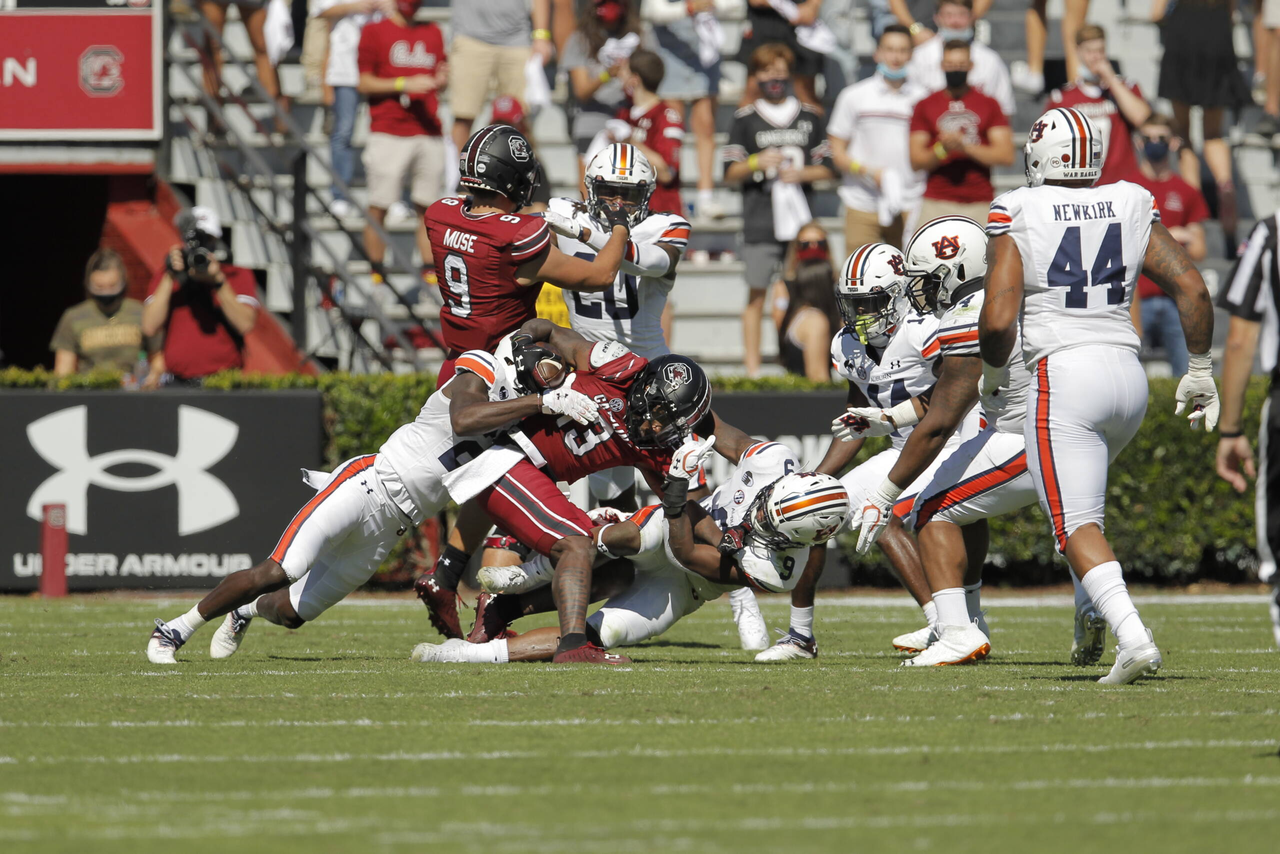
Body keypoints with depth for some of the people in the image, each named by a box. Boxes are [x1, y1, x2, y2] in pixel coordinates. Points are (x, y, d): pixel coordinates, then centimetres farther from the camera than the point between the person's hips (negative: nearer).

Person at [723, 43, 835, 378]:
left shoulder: (809, 117, 12)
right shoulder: (745, 119, 7)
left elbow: (826, 167, 13)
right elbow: (730, 173, 4)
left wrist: (802, 173, -6)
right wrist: (756, 164, -14)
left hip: (801, 221, 2)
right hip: (760, 221, -2)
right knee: (757, 294, -3)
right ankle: (752, 370, -1)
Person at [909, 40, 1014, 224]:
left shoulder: (988, 105, 10)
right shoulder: (926, 106, 11)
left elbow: (1005, 155, 1)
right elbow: (916, 160, 6)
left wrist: (965, 147, -9)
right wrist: (942, 150, -14)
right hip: (938, 204, 0)